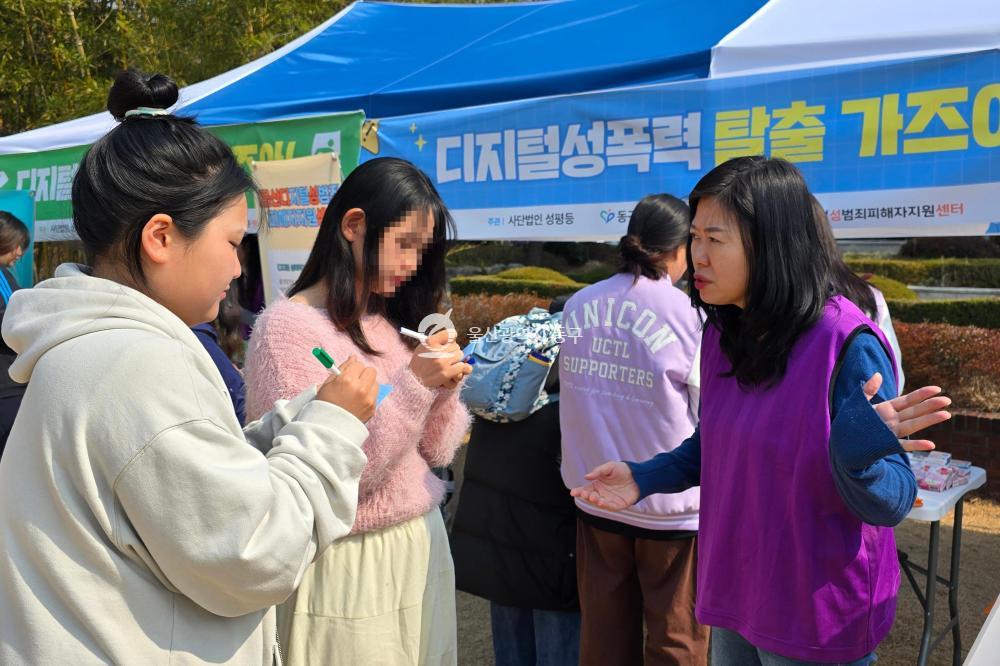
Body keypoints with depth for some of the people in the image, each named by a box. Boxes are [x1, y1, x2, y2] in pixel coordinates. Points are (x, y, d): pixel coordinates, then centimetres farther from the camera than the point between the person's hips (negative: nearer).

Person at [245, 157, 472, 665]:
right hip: (350, 566, -7)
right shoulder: (287, 326, -15)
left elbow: (436, 454, 7)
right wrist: (413, 386, -24)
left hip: (423, 546, 7)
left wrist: (445, 387, -11)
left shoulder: (395, 321, 6)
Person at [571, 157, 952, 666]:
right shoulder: (724, 333, -2)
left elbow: (890, 505, -20)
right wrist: (645, 478, 0)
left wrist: (856, 458, -39)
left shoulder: (846, 344, -22)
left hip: (816, 617, -6)